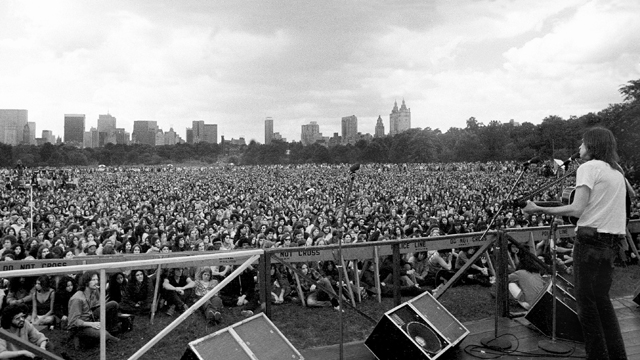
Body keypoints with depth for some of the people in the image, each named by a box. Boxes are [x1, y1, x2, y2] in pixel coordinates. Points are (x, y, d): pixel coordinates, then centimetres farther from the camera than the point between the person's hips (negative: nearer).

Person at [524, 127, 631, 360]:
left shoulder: (589, 167, -7)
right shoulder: (617, 172, 17)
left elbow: (576, 210, -16)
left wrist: (539, 210, -13)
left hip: (591, 238, -8)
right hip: (613, 241, 8)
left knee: (586, 300, 0)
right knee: (601, 299, 16)